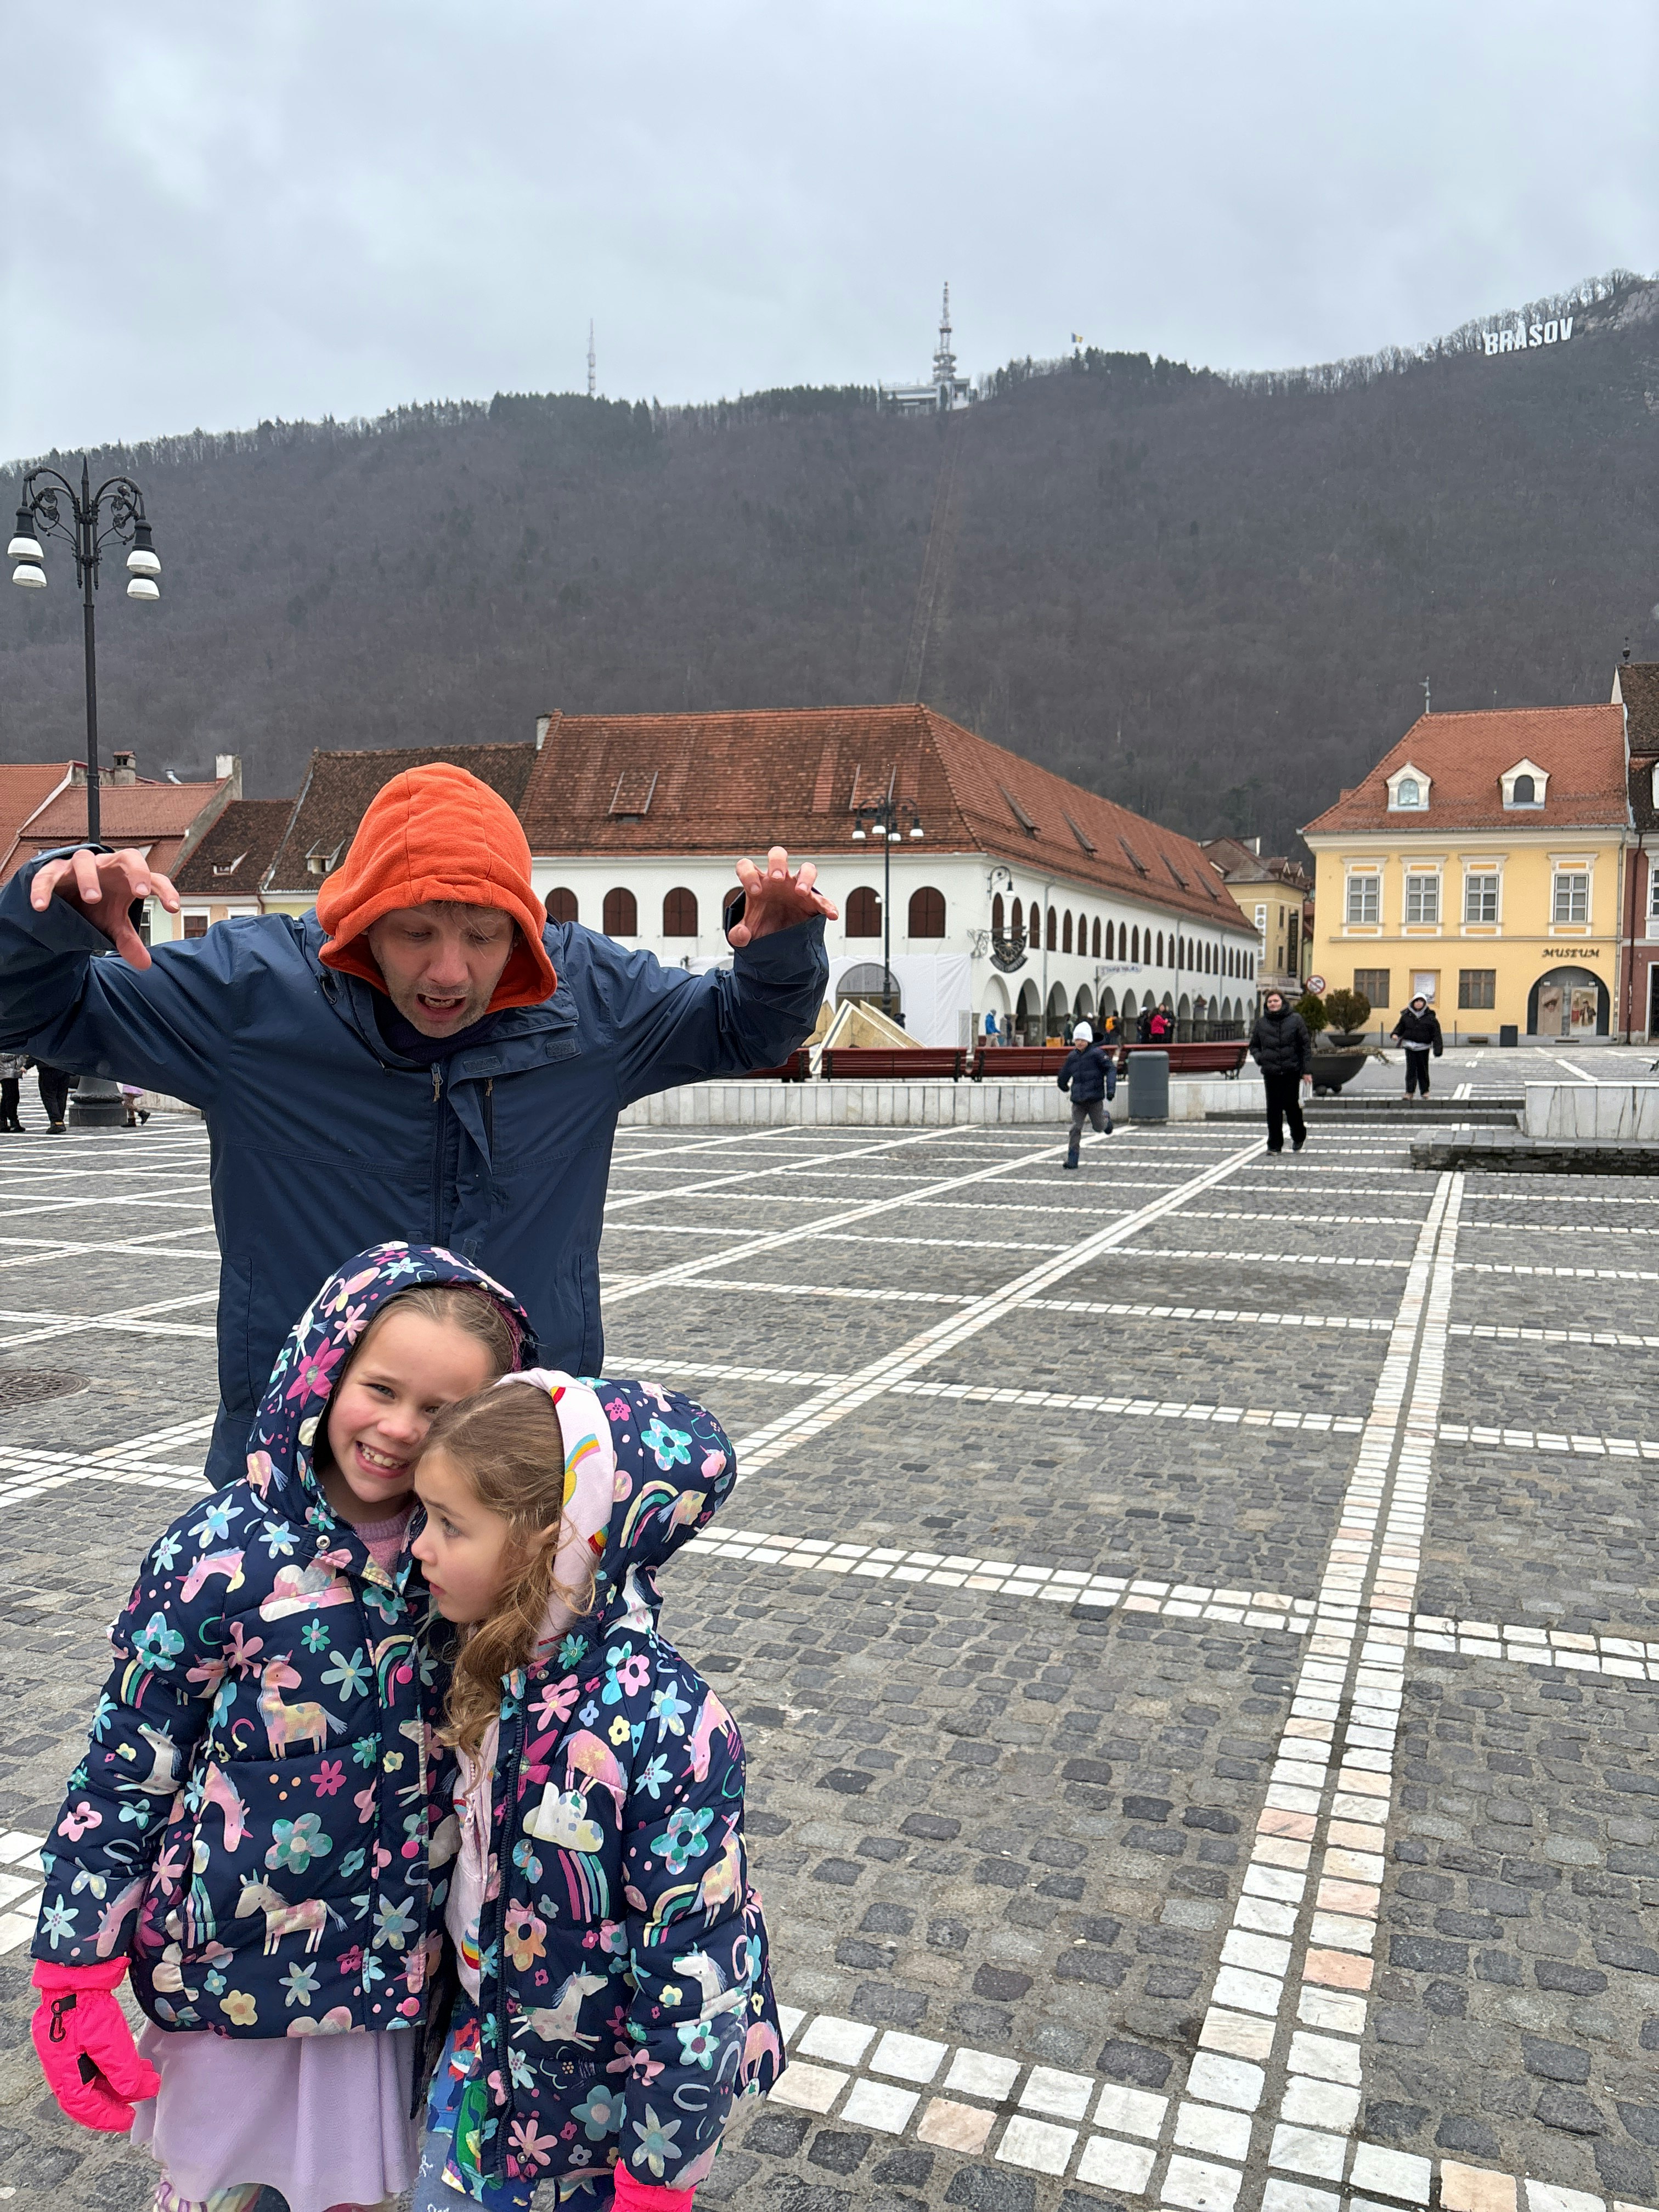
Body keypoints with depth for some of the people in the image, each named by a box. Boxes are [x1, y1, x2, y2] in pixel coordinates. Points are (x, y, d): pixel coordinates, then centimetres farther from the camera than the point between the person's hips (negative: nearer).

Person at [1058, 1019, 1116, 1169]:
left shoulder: (1097, 1054, -8)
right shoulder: (1072, 1057, 6)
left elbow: (1110, 1069, -12)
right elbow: (1063, 1076, 22)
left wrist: (1111, 1089, -22)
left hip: (1095, 1098, -3)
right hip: (1078, 1100, 3)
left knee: (1098, 1128, 8)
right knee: (1075, 1129, -6)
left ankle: (1106, 1119, 44)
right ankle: (1072, 1159, -3)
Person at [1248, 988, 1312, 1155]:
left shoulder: (1295, 1020, 0)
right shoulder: (1261, 1022, 8)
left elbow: (1306, 1045, 0)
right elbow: (1254, 1045, 20)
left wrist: (1307, 1070, -5)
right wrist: (1259, 1058, -3)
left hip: (1292, 1071, -2)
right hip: (1270, 1073, 2)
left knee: (1291, 1105, 0)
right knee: (1273, 1109, 0)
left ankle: (1299, 1136, 26)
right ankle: (1275, 1145, 7)